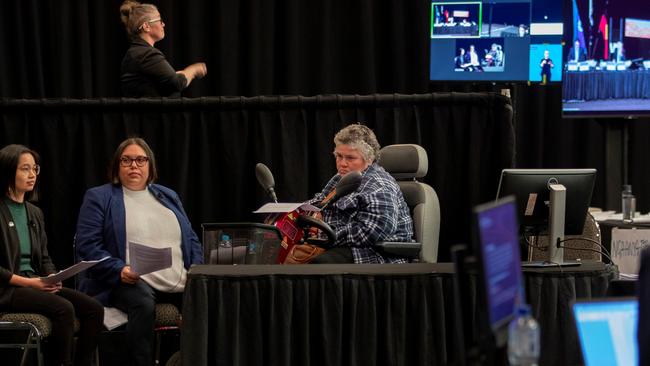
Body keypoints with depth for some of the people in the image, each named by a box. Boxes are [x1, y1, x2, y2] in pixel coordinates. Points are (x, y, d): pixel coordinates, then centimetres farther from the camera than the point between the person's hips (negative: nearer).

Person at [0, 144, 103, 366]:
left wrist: (52, 278, -3)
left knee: (93, 308, -14)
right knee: (64, 309, -31)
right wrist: (26, 282, -17)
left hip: (35, 285, 7)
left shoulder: (34, 213, 18)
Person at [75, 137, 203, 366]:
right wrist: (119, 270, -15)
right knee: (142, 304, -39)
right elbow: (87, 245, 0)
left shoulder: (168, 197, 25)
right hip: (132, 282, -4)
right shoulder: (98, 198, 11)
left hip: (180, 284, 4)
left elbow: (191, 241, 24)